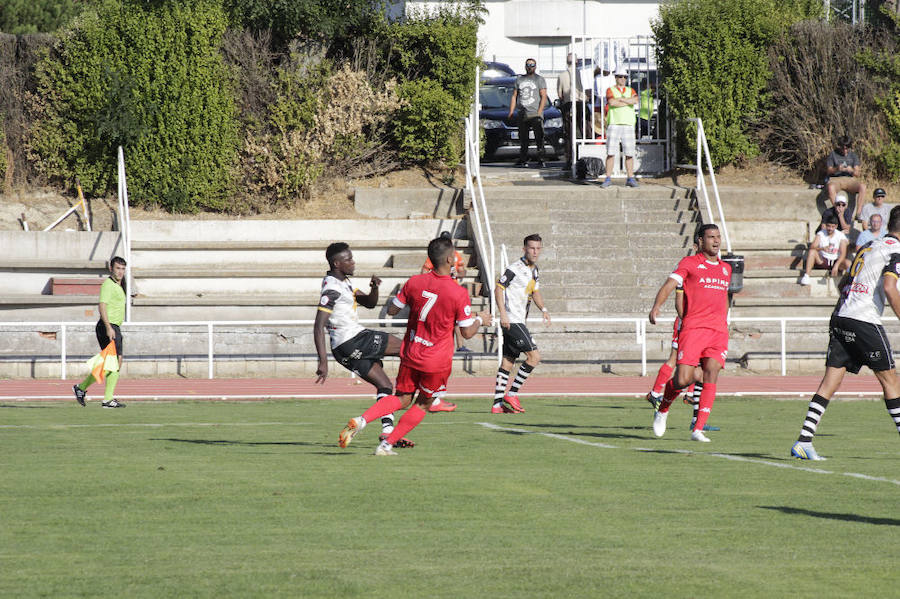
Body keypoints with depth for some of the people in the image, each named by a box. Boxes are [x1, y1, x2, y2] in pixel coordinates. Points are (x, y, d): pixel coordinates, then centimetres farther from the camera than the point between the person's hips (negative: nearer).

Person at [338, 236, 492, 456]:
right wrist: (480, 320, 11)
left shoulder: (414, 283, -5)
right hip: (437, 361, -4)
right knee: (422, 404, 16)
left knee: (401, 398, 16)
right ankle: (387, 444, 11)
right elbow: (467, 333, -10)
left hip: (410, 354, 4)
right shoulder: (458, 293, -16)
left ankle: (361, 420, -8)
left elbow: (392, 310, 6)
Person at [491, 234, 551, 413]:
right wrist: (503, 313, -22)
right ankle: (512, 393, -5)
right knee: (534, 356, -12)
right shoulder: (515, 268, -13)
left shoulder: (534, 269, 15)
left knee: (507, 363, 9)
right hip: (512, 321, -9)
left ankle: (497, 404, 10)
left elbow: (535, 292, 25)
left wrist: (544, 309, 8)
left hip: (519, 321, 9)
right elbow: (498, 288, -14)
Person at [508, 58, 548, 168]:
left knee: (539, 138, -10)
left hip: (535, 114, -4)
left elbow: (544, 97, -1)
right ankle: (523, 160, 8)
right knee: (523, 139, 3)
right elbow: (514, 96, 19)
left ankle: (541, 160, -12)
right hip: (522, 114, 4)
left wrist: (539, 112, -12)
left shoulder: (539, 79, 6)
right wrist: (511, 112, 9)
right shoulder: (519, 79, 18)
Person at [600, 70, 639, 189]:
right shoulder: (610, 90, 6)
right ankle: (608, 179, -2)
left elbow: (636, 100, -7)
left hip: (628, 125, 2)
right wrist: (628, 101, -7)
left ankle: (630, 179, 7)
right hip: (613, 125, -2)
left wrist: (620, 99, -7)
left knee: (629, 153, 1)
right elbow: (611, 102, -14)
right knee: (610, 153, -5)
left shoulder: (630, 91, 15)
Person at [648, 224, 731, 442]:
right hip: (693, 327, -4)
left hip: (719, 331, 4)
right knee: (683, 379, -12)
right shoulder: (689, 263, 5)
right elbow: (670, 284, -7)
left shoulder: (726, 269, 21)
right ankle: (662, 411, 17)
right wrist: (657, 305, -24)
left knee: (711, 376, -12)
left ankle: (698, 430, -12)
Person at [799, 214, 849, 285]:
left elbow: (843, 254, -15)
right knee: (812, 251, -28)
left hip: (835, 261, -1)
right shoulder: (821, 234, -2)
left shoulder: (841, 236, -5)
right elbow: (812, 247, -17)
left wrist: (836, 265, -32)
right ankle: (806, 276, -35)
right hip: (822, 261, 1)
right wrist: (822, 248, -38)